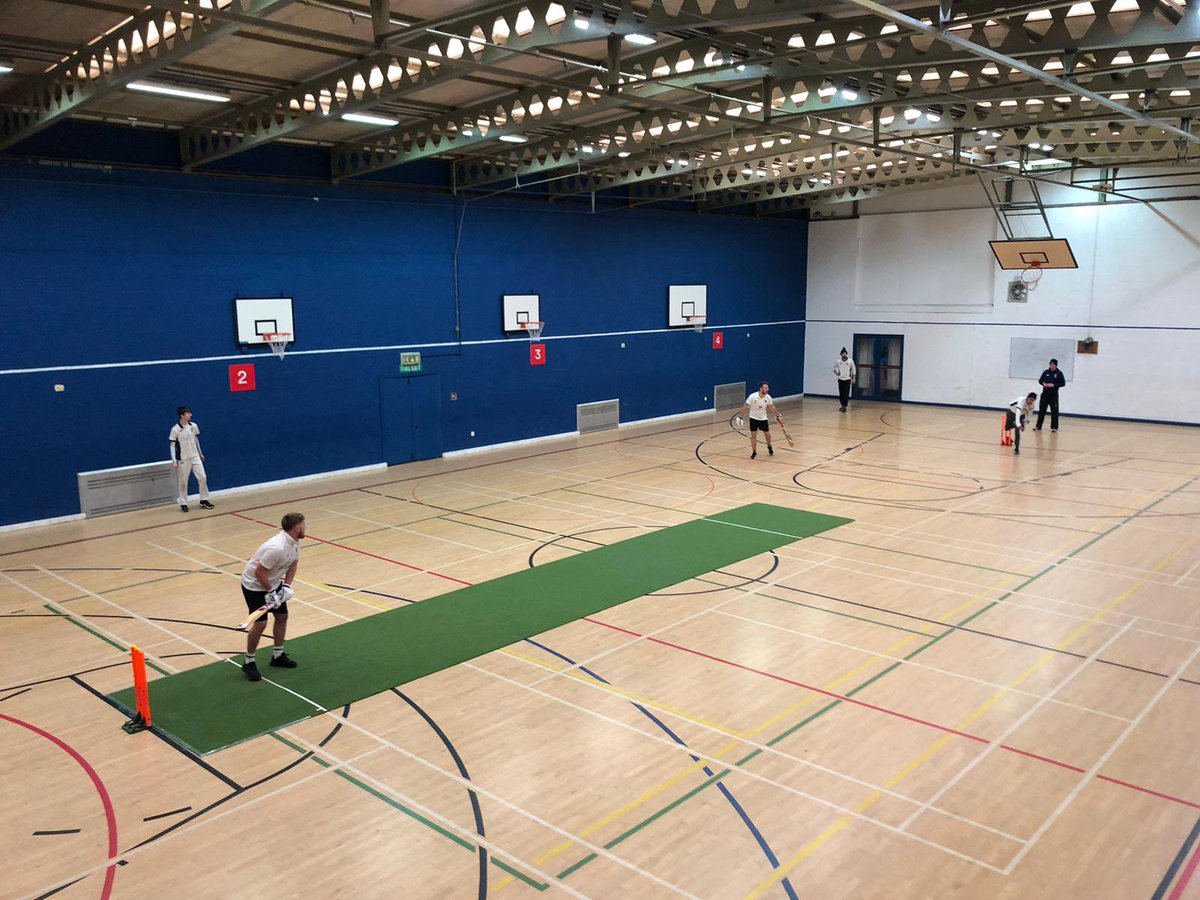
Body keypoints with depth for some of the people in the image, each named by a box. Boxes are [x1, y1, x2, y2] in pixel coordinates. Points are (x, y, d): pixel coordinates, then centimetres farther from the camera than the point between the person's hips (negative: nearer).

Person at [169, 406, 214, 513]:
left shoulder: (194, 426, 1)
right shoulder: (175, 430, -12)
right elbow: (173, 446, -8)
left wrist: (200, 454, 22)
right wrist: (174, 461, -12)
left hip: (195, 457, 4)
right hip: (183, 459, -4)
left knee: (202, 478, -1)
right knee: (183, 482, 3)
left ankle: (204, 500, 11)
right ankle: (183, 503, 14)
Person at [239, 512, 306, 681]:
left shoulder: (295, 541, -9)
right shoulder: (276, 548, -36)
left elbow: (294, 563, 6)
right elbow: (259, 572, -30)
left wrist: (286, 586, -4)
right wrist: (271, 593, -19)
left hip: (273, 583, 9)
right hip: (254, 585, -9)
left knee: (282, 616, 12)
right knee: (260, 623, -10)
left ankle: (278, 655, 29)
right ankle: (249, 663, 7)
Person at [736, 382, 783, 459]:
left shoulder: (768, 397, -13)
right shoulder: (752, 396, -24)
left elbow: (772, 408, 3)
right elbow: (745, 407, -16)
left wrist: (778, 416, 7)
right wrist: (740, 417, -17)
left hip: (763, 418, 3)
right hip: (753, 418, -2)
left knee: (767, 434, 3)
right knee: (753, 435, -5)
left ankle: (769, 446, 33)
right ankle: (754, 452, 9)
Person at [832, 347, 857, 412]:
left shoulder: (850, 361, -4)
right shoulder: (838, 361, -1)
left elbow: (854, 370, 3)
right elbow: (834, 368, 15)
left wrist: (853, 379, 0)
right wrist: (837, 373, -1)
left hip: (847, 379, -2)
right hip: (840, 379, 2)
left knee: (846, 394, -9)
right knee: (841, 394, 6)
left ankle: (844, 406, -13)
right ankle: (843, 406, 18)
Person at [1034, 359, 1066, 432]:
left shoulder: (1059, 373, -3)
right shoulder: (1046, 372, 6)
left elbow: (1063, 383, -4)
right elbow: (1040, 380, 13)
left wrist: (1054, 385, -16)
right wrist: (1043, 383, -8)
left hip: (1054, 395, -3)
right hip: (1045, 394, 3)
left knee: (1054, 411, 0)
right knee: (1042, 410, 4)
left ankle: (1054, 427, 8)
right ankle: (1038, 426, 9)